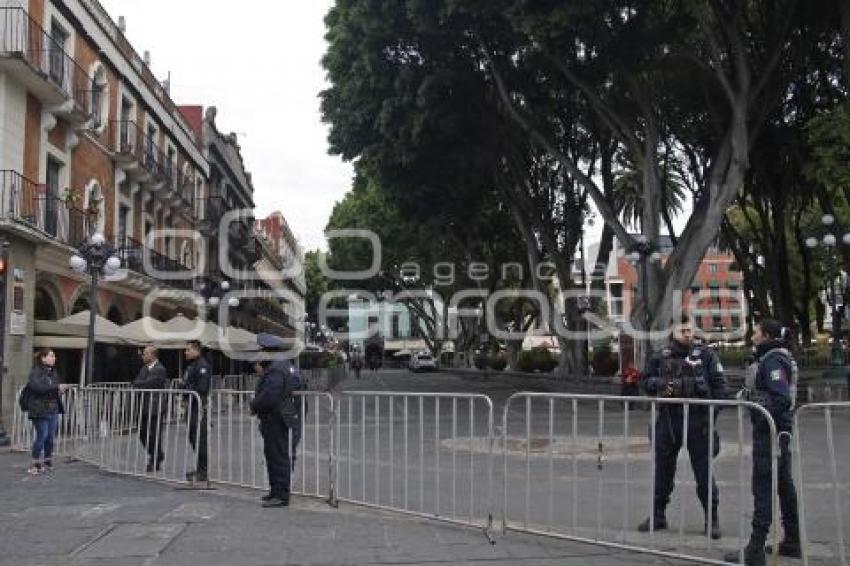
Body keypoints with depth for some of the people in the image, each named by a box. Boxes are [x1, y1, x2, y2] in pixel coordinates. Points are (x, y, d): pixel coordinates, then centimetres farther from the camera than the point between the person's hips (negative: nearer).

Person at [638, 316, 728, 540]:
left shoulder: (706, 356, 3)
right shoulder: (660, 357, 8)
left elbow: (719, 383, 2)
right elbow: (647, 381, 14)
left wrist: (712, 409, -9)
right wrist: (659, 384, -9)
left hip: (697, 421, -2)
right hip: (668, 420, 3)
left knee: (703, 471, 1)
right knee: (662, 470, 10)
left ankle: (712, 519, 14)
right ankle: (658, 515, 23)